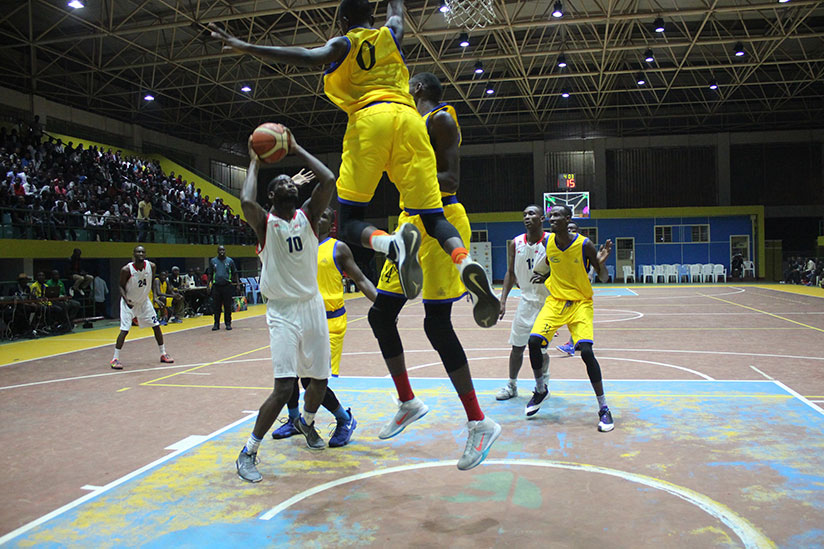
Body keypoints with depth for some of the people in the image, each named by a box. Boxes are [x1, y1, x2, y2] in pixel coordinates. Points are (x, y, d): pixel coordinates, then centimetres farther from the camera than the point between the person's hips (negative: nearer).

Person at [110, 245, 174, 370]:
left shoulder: (151, 266, -13)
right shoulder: (126, 269, -23)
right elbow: (121, 286, -10)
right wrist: (126, 299, -25)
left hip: (144, 301, 4)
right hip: (129, 302, -4)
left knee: (156, 326, 5)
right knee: (124, 330, -12)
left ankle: (163, 354, 18)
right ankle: (115, 359, -2)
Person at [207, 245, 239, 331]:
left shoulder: (230, 261, 6)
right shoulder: (213, 261, 9)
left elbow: (235, 273, 9)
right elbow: (210, 274, 12)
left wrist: (237, 284, 3)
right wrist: (209, 285, 5)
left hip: (227, 286, -1)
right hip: (216, 286, 1)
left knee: (227, 306, 1)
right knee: (216, 307, 3)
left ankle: (228, 323, 9)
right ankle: (216, 324, 10)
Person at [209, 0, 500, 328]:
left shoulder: (343, 44, 15)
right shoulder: (390, 33, 26)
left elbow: (309, 58, -4)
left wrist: (245, 48, -4)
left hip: (369, 118, -3)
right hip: (408, 118, 4)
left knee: (350, 221, -1)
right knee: (433, 216, 3)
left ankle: (394, 243, -34)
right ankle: (466, 263, -27)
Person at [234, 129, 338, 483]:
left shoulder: (308, 215, 2)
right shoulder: (265, 223, -8)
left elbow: (329, 180, -13)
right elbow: (246, 201, -31)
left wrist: (297, 150, -5)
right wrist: (255, 163, -14)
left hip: (313, 305, 5)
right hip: (283, 311, -5)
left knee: (320, 379, 15)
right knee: (284, 387, -16)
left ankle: (305, 422, 47)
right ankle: (247, 453, 0)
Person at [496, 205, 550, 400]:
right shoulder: (515, 243, 1)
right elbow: (510, 273, 9)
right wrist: (502, 301, 3)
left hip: (548, 302, -3)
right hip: (526, 300, 3)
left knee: (540, 350, 2)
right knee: (517, 346, 6)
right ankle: (511, 385, 24)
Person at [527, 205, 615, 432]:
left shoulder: (584, 244, -15)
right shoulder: (548, 242, -2)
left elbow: (603, 278, -7)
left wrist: (601, 262, -27)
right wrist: (541, 276, 0)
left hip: (580, 303, -4)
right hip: (555, 301, 4)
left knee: (586, 351, -20)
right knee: (534, 341, -15)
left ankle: (603, 408, -5)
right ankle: (541, 389, 12)